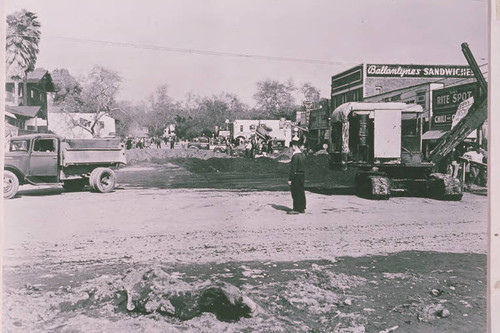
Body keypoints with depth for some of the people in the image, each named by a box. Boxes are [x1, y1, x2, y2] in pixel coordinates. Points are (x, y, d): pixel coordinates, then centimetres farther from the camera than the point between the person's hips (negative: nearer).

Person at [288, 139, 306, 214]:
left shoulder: (295, 156, -17)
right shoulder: (303, 155, 11)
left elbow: (293, 168, -19)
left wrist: (290, 179, -16)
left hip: (296, 176, -9)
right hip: (302, 176, 9)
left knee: (295, 193, -3)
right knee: (301, 192, 13)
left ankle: (296, 209, 0)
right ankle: (302, 208, 19)